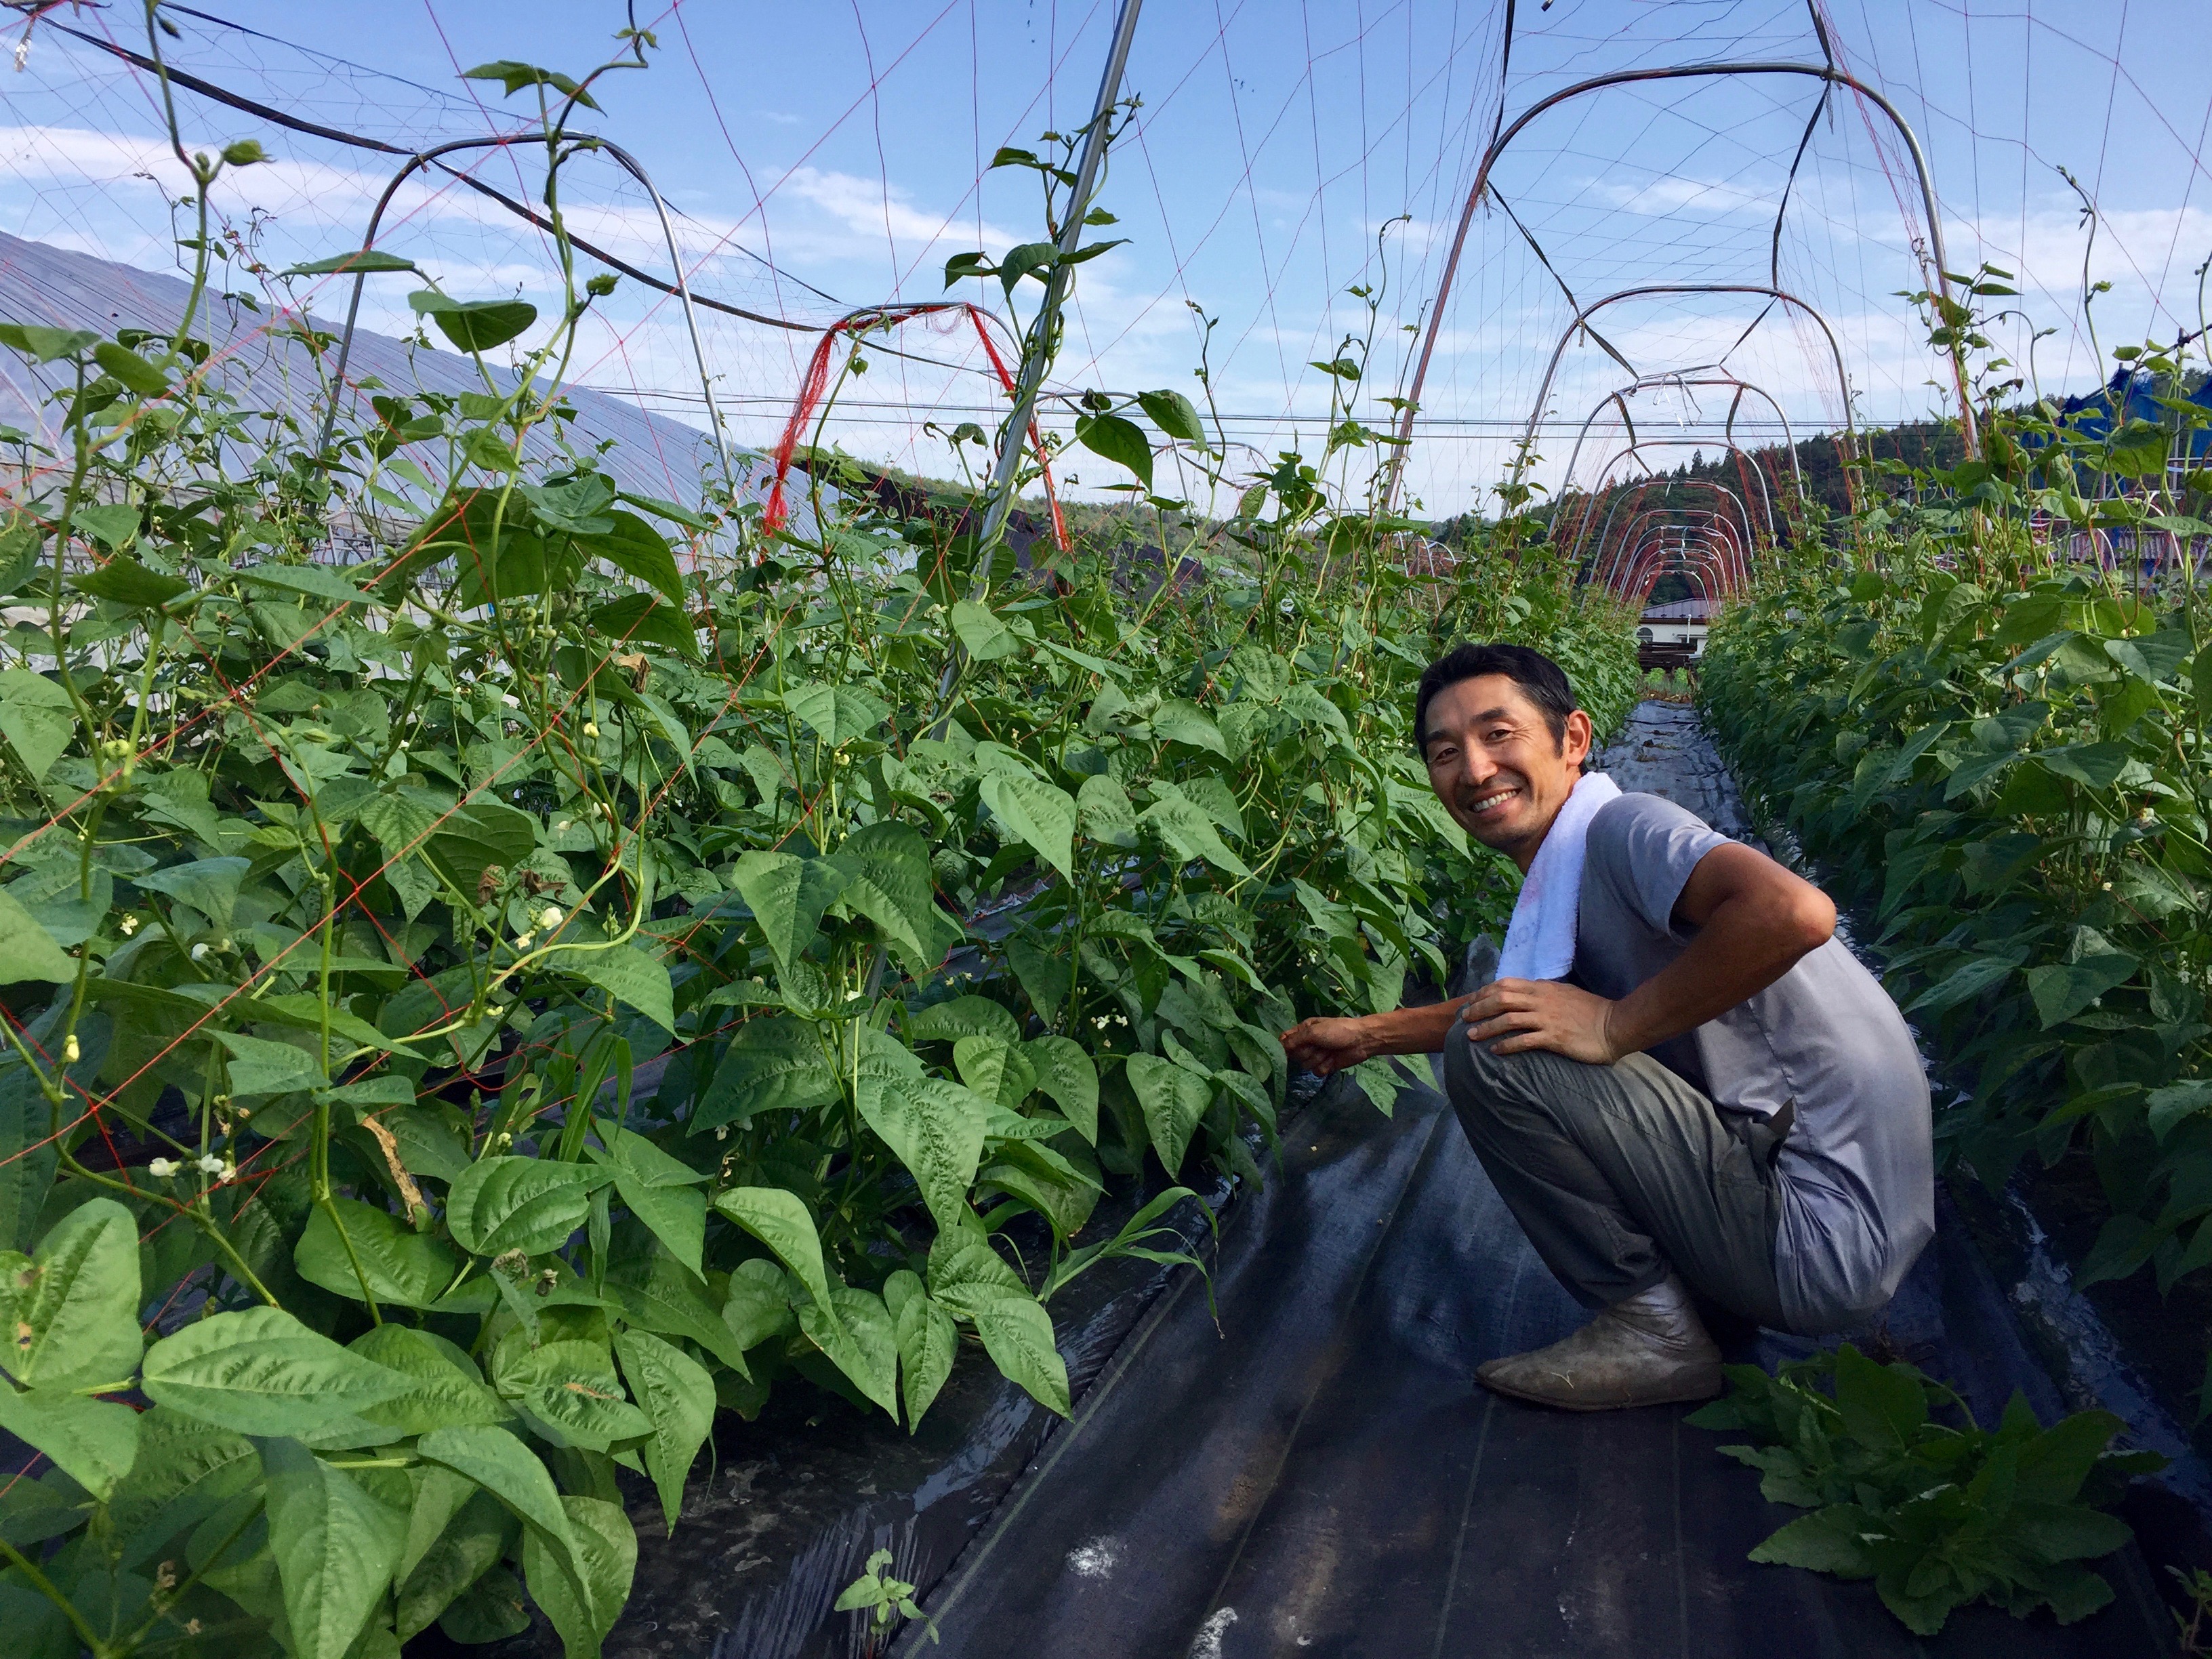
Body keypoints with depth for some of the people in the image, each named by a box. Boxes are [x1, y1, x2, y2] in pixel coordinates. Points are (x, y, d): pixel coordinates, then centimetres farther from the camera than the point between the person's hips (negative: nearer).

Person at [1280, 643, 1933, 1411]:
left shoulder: (1623, 824, -16)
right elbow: (1511, 1004, 29)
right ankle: (1696, 1290, 17)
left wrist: (1615, 1024, -24)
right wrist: (1368, 1034, 33)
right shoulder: (1562, 884, 11)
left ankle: (1652, 1326, -4)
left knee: (1490, 1050, -18)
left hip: (1821, 1240, -10)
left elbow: (1794, 911, -35)